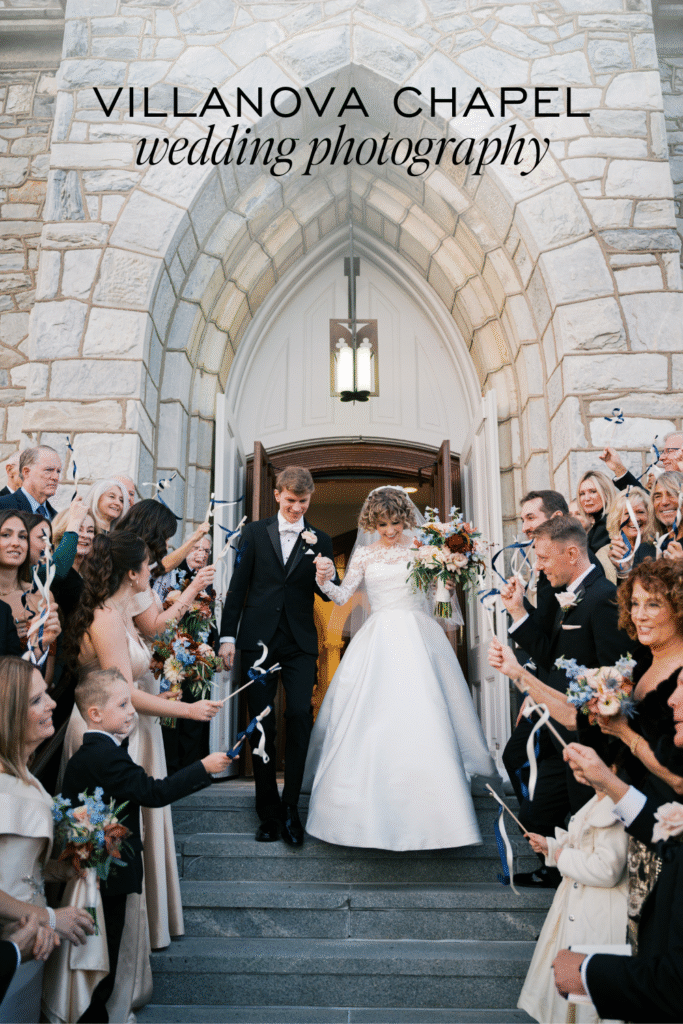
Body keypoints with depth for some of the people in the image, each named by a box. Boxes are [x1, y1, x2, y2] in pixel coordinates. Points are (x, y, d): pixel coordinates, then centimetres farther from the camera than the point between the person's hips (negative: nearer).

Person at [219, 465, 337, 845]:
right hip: (259, 639, 0)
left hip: (300, 642, 0)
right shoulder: (255, 532, 7)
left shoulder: (320, 540, 8)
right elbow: (238, 586, 6)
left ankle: (291, 808, 5)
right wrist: (228, 636, 1)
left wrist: (328, 577, -19)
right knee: (262, 722, 5)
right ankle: (269, 812, 16)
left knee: (300, 717, -10)